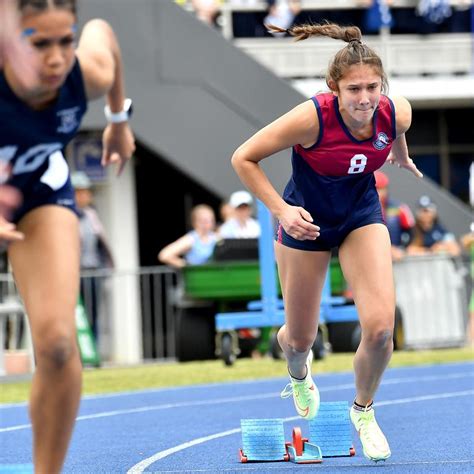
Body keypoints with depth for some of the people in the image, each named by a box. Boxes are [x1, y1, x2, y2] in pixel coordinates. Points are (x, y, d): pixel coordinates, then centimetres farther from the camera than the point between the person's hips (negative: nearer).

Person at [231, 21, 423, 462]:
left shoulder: (396, 112, -23)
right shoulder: (312, 118, -34)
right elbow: (243, 158, -23)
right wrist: (281, 209, -30)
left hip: (362, 215, 2)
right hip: (307, 221, -2)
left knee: (380, 327, -16)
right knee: (300, 338, 12)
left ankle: (364, 411, 13)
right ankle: (299, 376, 52)